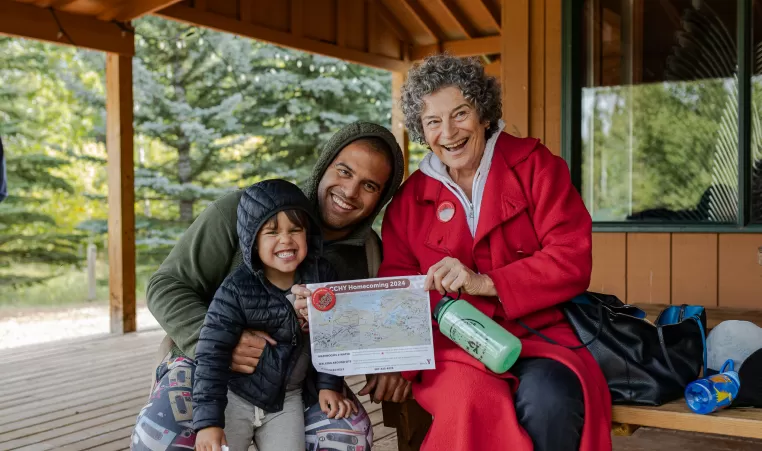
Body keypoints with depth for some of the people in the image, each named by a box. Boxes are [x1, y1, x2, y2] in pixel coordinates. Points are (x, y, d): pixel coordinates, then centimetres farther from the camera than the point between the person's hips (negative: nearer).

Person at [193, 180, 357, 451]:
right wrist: (208, 421, -27)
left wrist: (329, 384, 0)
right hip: (234, 396, -2)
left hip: (286, 399, 3)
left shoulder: (322, 276, -10)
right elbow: (212, 355, -22)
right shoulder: (236, 290, -21)